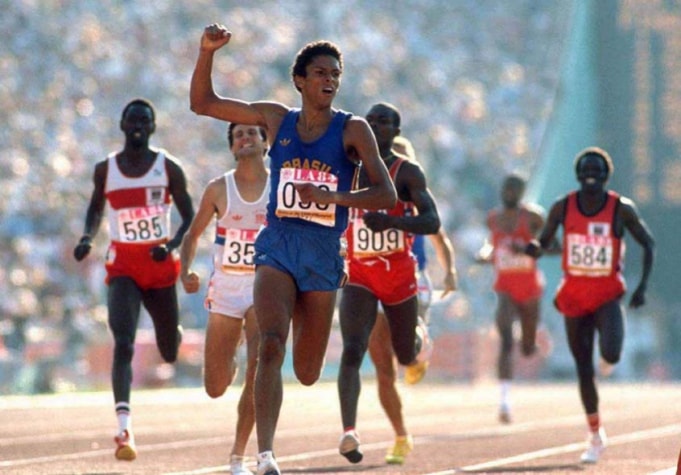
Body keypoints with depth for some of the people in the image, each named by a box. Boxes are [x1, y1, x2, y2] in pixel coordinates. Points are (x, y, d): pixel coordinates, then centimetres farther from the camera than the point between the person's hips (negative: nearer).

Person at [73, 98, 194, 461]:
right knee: (123, 343, -21)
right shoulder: (105, 169, 1)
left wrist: (171, 245, -18)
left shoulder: (169, 168, -3)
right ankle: (124, 429, -28)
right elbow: (95, 208, 18)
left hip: (161, 266, 1)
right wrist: (87, 237, -2)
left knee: (170, 353, 13)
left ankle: (173, 334, 54)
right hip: (123, 268, -1)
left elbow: (189, 219, 0)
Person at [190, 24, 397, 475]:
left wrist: (331, 197, -24)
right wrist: (207, 52, -4)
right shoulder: (277, 119, 6)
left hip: (324, 252, 0)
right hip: (277, 246, 0)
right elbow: (203, 103, 11)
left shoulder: (353, 130, -2)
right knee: (271, 345, -24)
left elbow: (386, 195, -9)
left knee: (308, 373, 9)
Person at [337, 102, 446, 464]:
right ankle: (349, 431, -31)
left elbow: (432, 222, -19)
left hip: (399, 276, -1)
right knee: (352, 352, -21)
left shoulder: (407, 173, -8)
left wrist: (391, 221, -34)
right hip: (358, 276, 1)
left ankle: (419, 338, 54)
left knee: (405, 357, 15)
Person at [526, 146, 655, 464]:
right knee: (583, 369, 4)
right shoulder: (563, 208, -3)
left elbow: (648, 244, 1)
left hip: (608, 295, -2)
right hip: (574, 296, 2)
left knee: (611, 354, -27)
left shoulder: (622, 209, -8)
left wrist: (642, 286, -8)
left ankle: (609, 356, 13)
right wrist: (534, 248, -19)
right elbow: (543, 243, 6)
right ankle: (595, 435, 20)